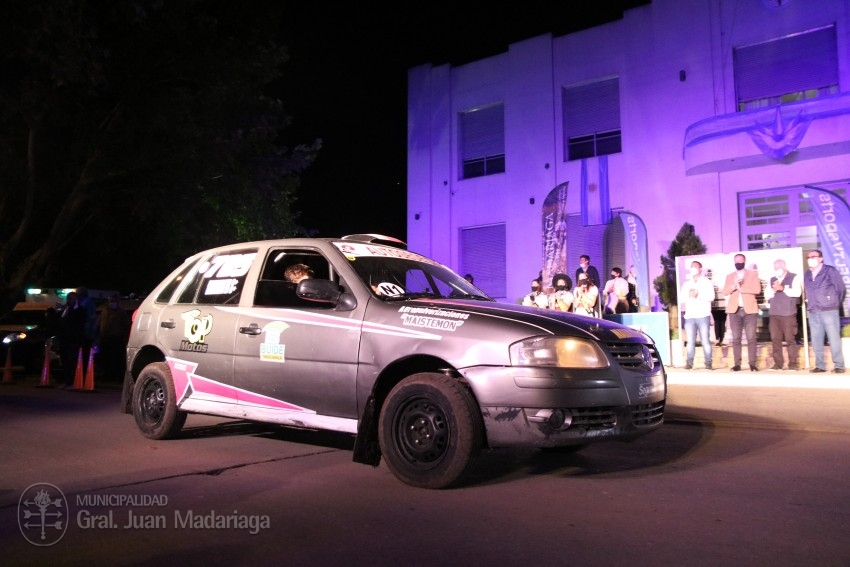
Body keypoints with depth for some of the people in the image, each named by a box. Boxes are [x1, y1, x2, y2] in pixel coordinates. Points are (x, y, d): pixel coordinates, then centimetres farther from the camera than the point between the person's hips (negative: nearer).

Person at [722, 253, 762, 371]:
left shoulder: (753, 274, 9)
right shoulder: (730, 276, 15)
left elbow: (757, 290, -5)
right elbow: (725, 292, 2)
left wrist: (741, 288, -8)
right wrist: (734, 285, -15)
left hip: (749, 310, -2)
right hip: (734, 310, 2)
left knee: (751, 338, -5)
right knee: (736, 339, 0)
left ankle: (752, 364, -2)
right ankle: (737, 364, 2)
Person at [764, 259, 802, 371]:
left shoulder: (793, 277, 3)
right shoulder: (772, 279, 18)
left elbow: (797, 292, -10)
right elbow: (766, 295, 11)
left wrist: (782, 288, -15)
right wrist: (773, 290, -7)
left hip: (788, 313, -4)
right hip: (774, 314, 5)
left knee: (790, 339, -4)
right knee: (775, 339, 2)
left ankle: (792, 364, 1)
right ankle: (778, 363, 6)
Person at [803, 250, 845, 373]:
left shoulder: (830, 270, -3)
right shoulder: (807, 274, 13)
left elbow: (840, 287, -2)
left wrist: (835, 303, 4)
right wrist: (809, 304, 8)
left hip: (828, 310, -5)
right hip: (813, 312, 5)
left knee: (834, 338, -3)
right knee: (816, 340, 5)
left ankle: (839, 365, 1)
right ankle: (820, 365, 11)